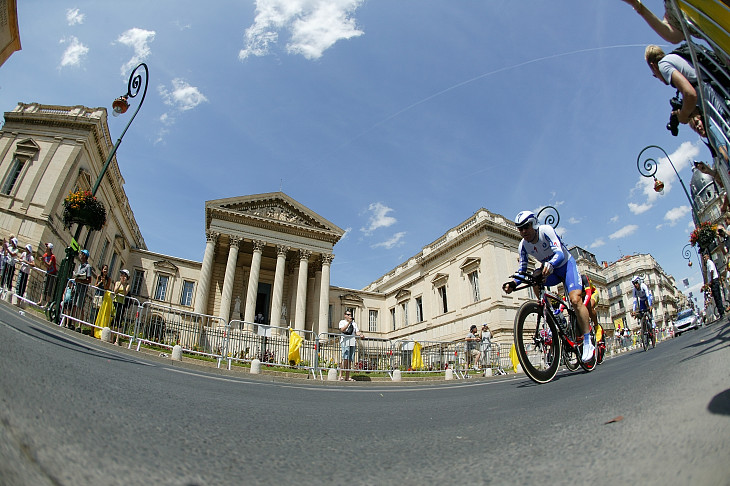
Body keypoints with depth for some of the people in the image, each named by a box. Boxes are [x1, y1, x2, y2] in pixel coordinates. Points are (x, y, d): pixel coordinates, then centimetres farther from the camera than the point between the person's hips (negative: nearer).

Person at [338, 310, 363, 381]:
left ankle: (347, 377, 5)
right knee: (345, 359, -16)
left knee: (350, 360, 2)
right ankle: (340, 376, -14)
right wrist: (349, 322, -11)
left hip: (352, 342, 5)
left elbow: (357, 332, 14)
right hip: (345, 341, -5)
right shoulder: (342, 322, 10)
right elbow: (342, 330, -8)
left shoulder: (354, 323, 23)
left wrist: (360, 334, -7)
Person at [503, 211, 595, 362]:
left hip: (566, 264, -5)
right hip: (549, 270, 5)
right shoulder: (523, 245, -12)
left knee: (575, 300, -24)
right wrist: (514, 283, -31)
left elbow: (560, 254, -38)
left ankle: (588, 343, -11)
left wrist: (550, 264, -60)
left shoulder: (546, 230, -26)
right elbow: (523, 270, -11)